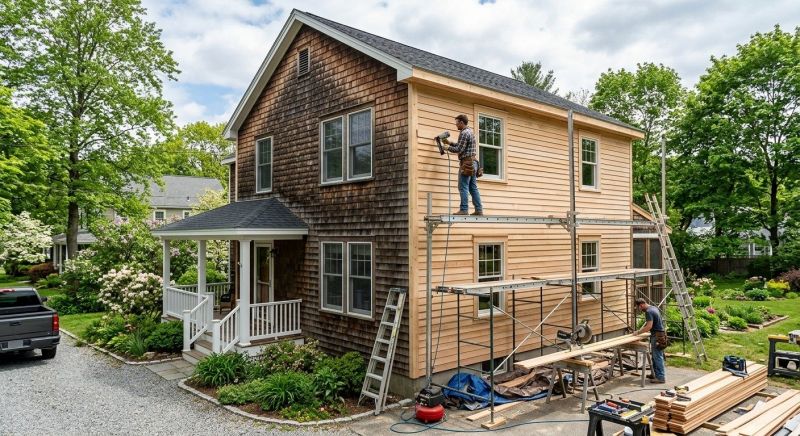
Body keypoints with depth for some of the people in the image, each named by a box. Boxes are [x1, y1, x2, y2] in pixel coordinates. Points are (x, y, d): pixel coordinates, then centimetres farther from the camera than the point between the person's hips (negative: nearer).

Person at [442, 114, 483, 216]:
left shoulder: (464, 133, -11)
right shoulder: (470, 131, 19)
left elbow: (459, 149, -15)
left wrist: (448, 148, -1)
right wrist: (449, 142, 22)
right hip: (473, 162, 10)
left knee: (463, 187, -8)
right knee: (473, 188, 8)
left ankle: (464, 209, -10)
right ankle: (479, 210, 7)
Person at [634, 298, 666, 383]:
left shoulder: (648, 312, -19)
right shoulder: (653, 308, 12)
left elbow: (649, 326, -24)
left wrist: (639, 332, -14)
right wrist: (641, 329, 15)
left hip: (657, 336, -10)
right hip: (660, 333, 10)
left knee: (658, 357, -4)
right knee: (655, 356, 16)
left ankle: (661, 377, -1)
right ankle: (656, 374, 24)